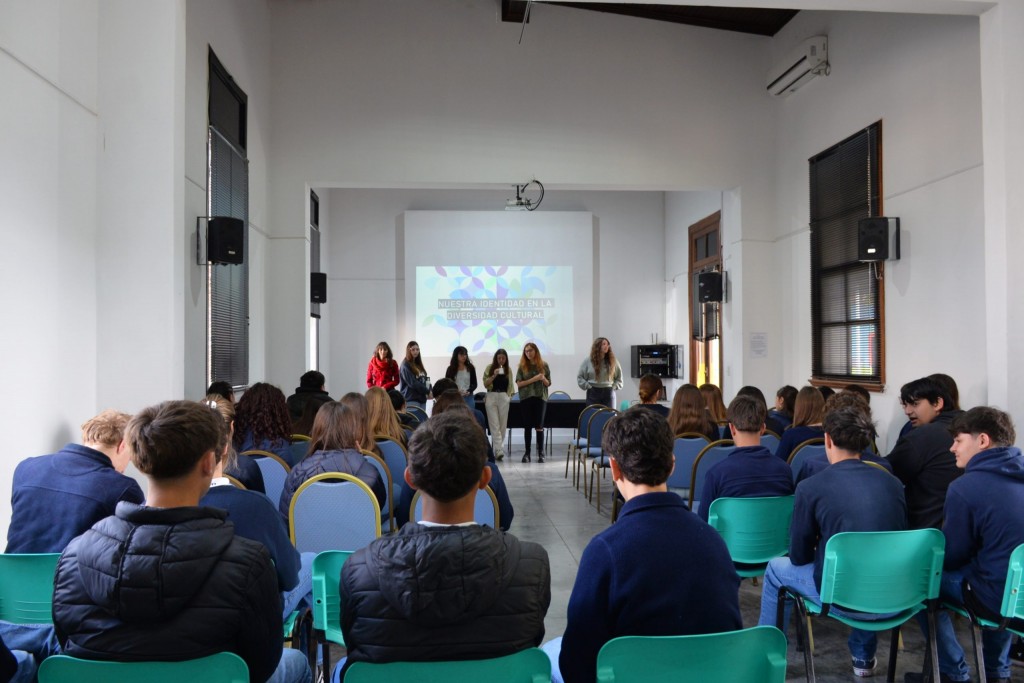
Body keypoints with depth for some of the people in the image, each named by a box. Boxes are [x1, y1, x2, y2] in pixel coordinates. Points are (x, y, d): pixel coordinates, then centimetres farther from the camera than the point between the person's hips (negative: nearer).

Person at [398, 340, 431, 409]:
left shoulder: (418, 364, 17)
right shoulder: (405, 365, -6)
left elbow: (426, 379, 14)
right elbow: (412, 383, -14)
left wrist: (429, 390, -6)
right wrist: (427, 391, -11)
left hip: (422, 398, 8)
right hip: (411, 399, -8)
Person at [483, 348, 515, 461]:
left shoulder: (508, 370, 9)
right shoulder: (490, 368, 3)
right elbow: (485, 384, -2)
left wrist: (510, 395, 4)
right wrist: (494, 375, -15)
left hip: (504, 398, 2)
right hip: (491, 397, -2)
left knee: (503, 425, 3)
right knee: (494, 425, -9)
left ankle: (496, 448, 13)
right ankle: (499, 450, -16)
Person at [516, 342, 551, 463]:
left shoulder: (543, 365, 5)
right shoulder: (522, 366, 4)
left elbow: (548, 384, 9)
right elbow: (519, 383, -3)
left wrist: (543, 379, -13)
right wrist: (533, 379, -13)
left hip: (540, 398, 0)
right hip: (526, 398, 0)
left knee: (539, 426, -2)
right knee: (527, 426, 4)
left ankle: (541, 453, 4)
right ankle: (527, 453, 9)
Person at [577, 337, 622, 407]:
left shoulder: (613, 361, 6)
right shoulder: (588, 361, 1)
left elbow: (619, 377, 17)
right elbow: (580, 377, 6)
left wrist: (614, 387, 4)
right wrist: (587, 386, -4)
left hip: (609, 393, 2)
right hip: (593, 393, -2)